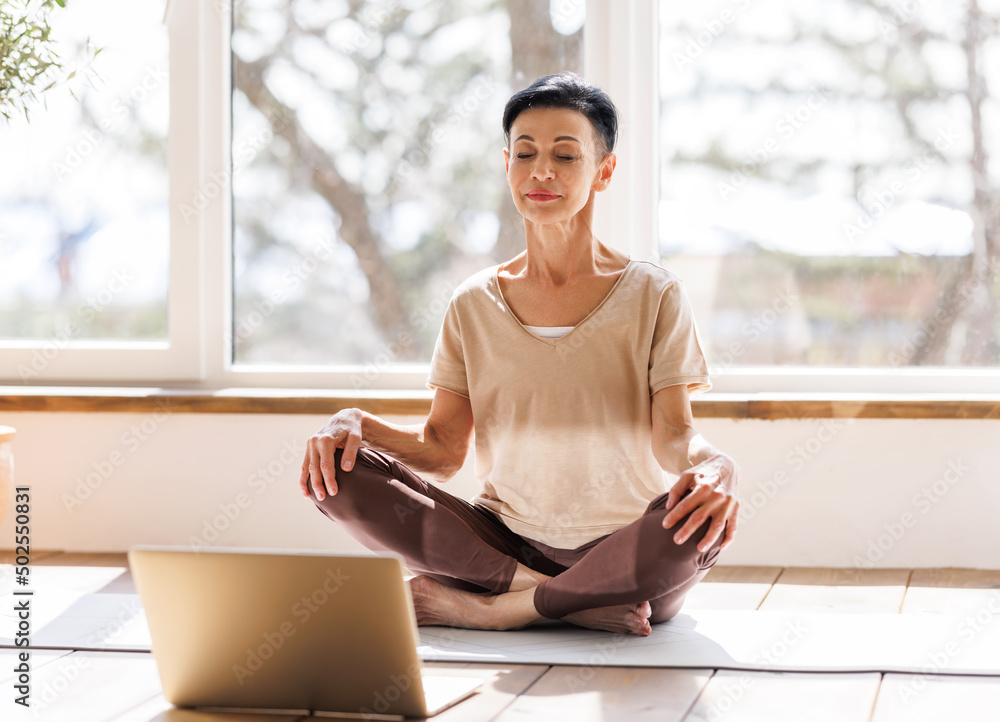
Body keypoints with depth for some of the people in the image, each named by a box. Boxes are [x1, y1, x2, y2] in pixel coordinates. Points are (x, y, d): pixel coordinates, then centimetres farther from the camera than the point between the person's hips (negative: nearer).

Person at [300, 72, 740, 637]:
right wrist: (354, 423, -13)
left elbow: (674, 435, -8)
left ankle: (487, 608, -20)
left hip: (628, 554, -3)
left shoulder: (653, 295, 1)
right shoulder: (475, 305, 9)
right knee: (339, 471, -17)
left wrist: (714, 467, -32)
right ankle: (575, 602, -20)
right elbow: (443, 452, 6)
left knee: (701, 513, -37)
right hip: (507, 540, 3)